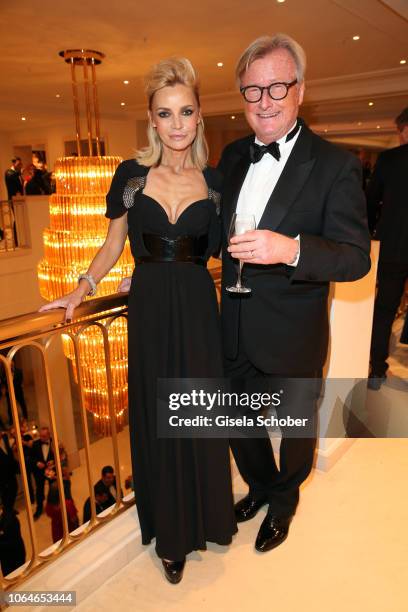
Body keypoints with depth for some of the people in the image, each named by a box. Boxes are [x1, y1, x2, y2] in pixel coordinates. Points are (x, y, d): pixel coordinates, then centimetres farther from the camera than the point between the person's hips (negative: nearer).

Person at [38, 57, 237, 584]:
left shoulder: (213, 180, 2)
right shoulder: (131, 175, -1)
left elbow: (219, 247, 9)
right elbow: (113, 244, 6)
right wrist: (82, 289, -5)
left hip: (198, 308, 1)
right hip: (149, 309, 0)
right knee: (156, 417, 11)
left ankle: (202, 515, 40)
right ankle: (169, 531, 36)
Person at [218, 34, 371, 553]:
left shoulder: (335, 165, -15)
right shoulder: (232, 156, 3)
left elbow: (357, 257, -20)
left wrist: (291, 249, -38)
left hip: (293, 336, -4)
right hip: (236, 330, 5)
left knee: (296, 430, 20)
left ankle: (284, 501, 52)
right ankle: (260, 486, 54)